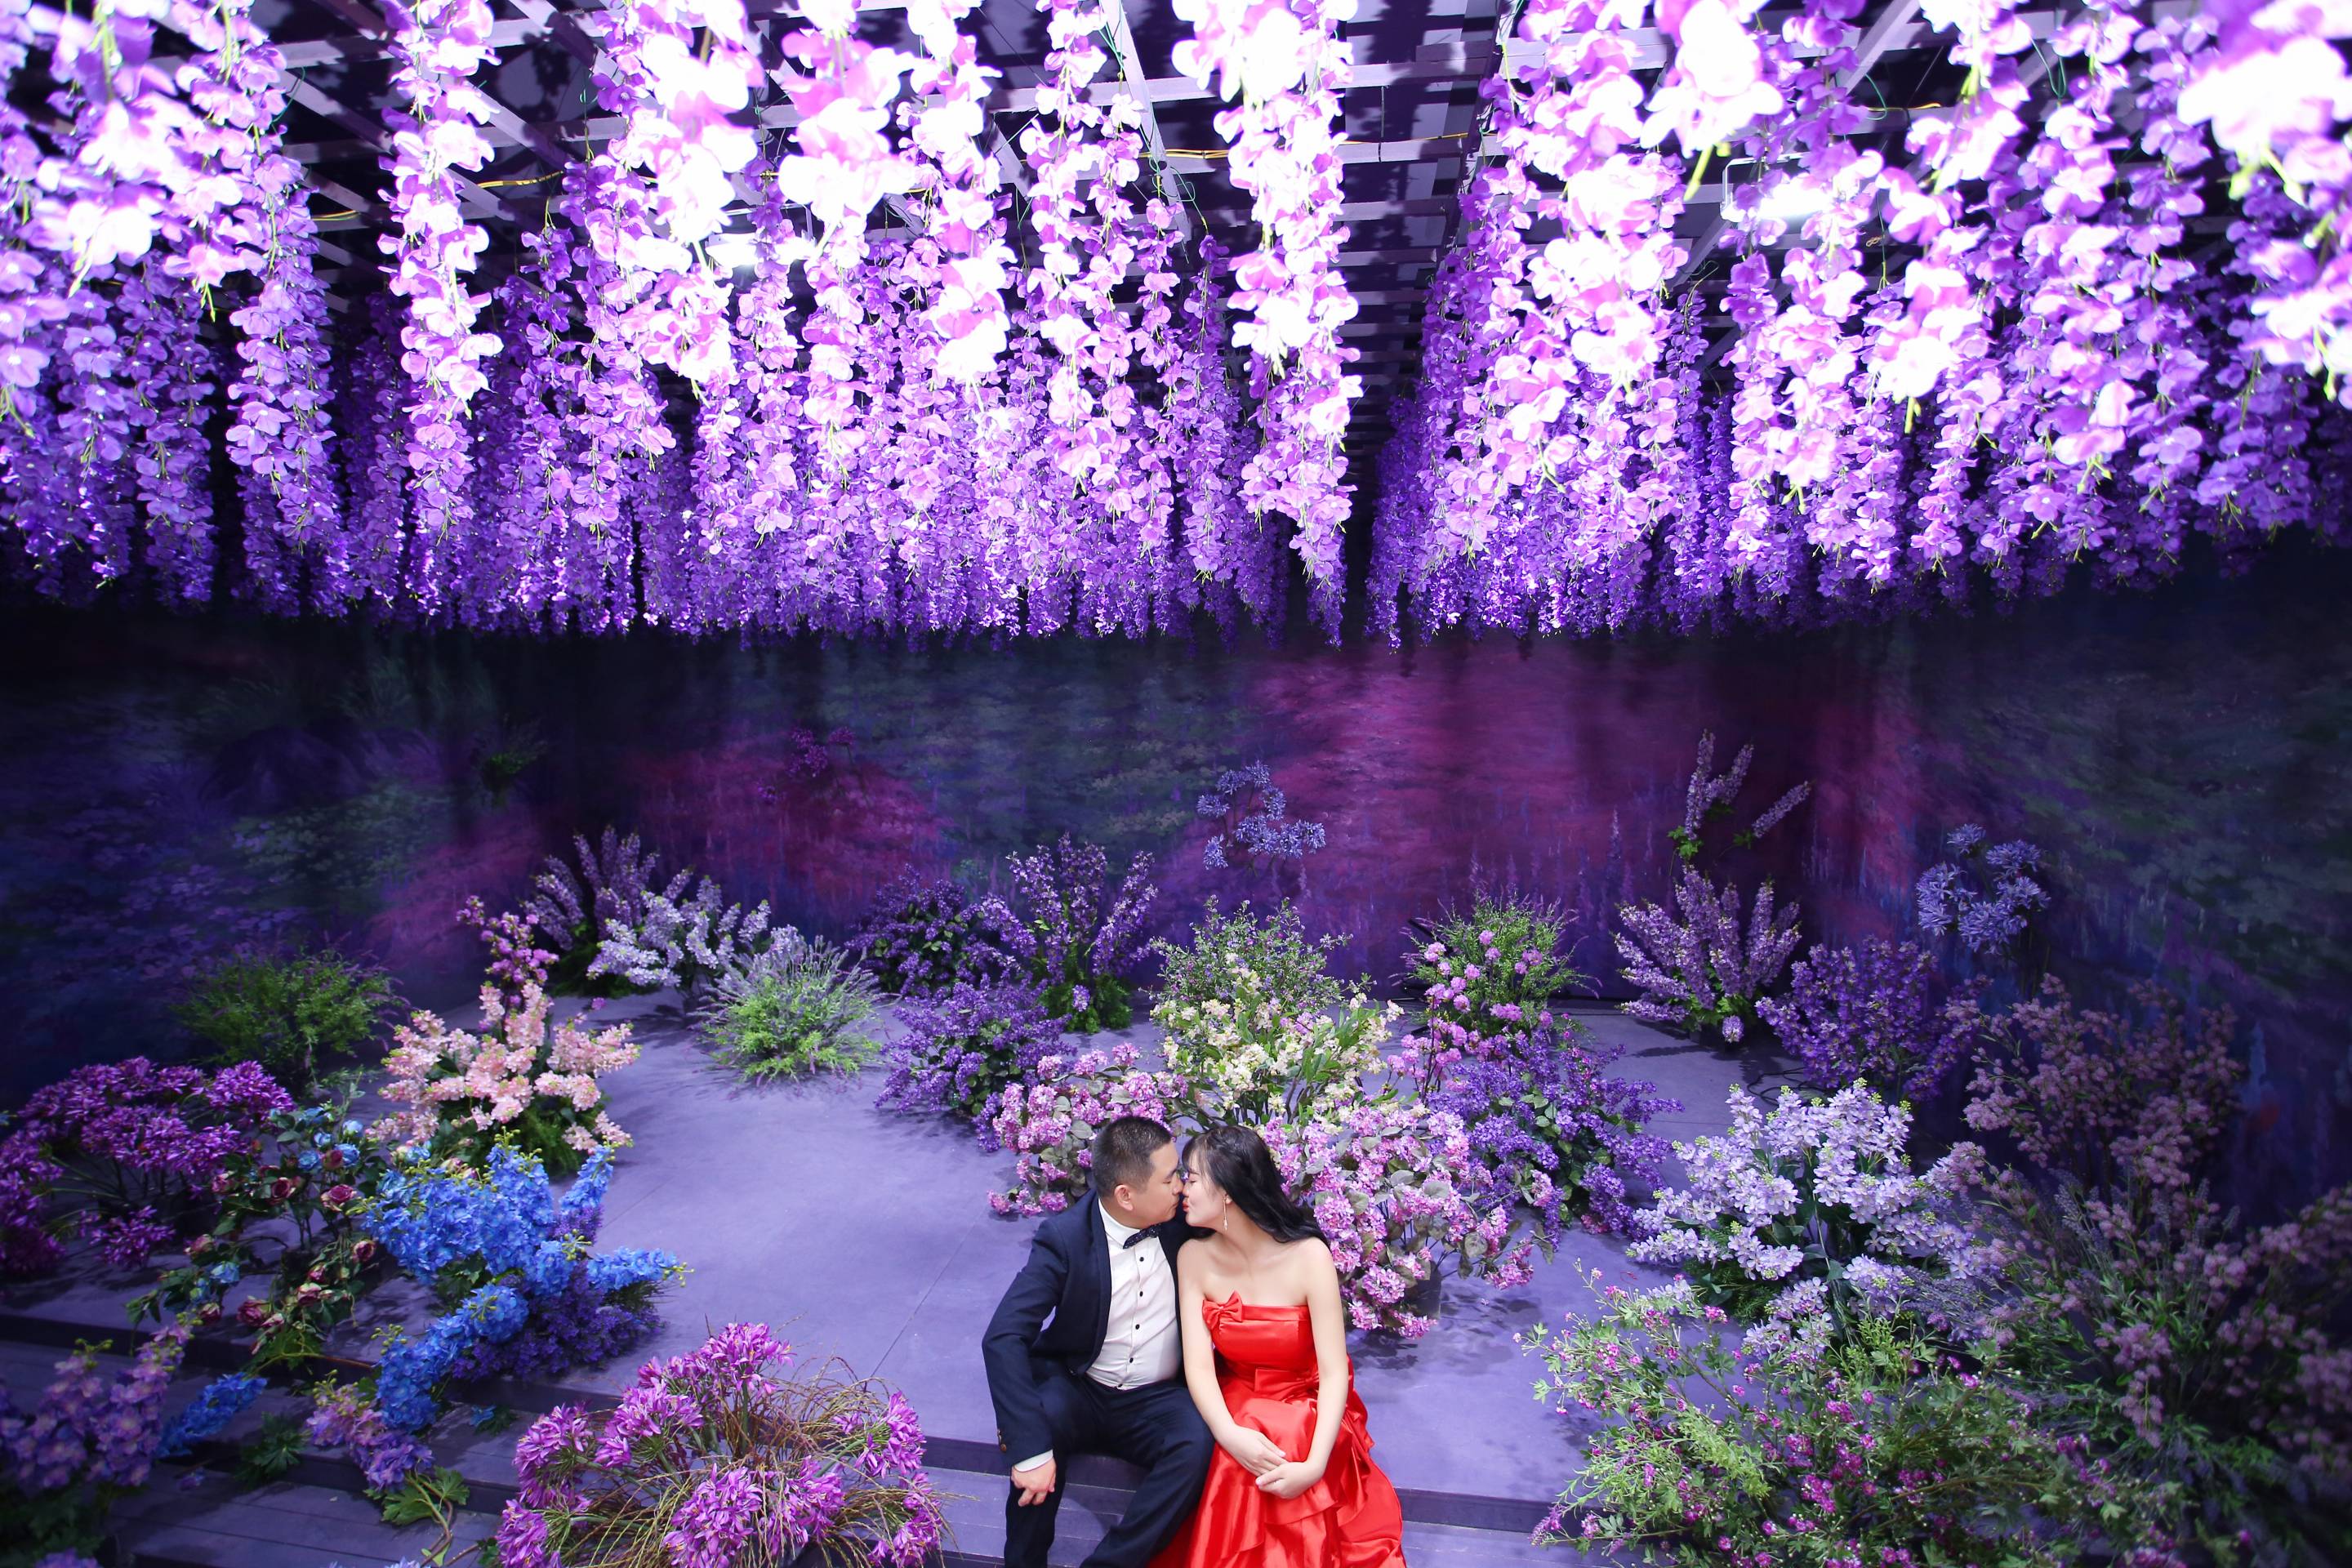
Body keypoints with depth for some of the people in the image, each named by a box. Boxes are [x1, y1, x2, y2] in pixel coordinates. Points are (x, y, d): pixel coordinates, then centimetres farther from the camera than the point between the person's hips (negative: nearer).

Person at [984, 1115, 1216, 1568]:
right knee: (1045, 1418, -34)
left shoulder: (1183, 1218, -8)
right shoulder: (1065, 1237, -17)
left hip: (1157, 1402, 2)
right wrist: (1030, 1447, -34)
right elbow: (1003, 1338, -25)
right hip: (1077, 1393, -2)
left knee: (1199, 1443, -29)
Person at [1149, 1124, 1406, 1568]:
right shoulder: (1195, 1258, -8)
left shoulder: (1308, 1256, -19)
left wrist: (1314, 1465, -30)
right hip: (1233, 1416, 2)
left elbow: (1334, 1373, -18)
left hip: (1309, 1419, -2)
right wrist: (1230, 1435, -31)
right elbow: (1198, 1365, -13)